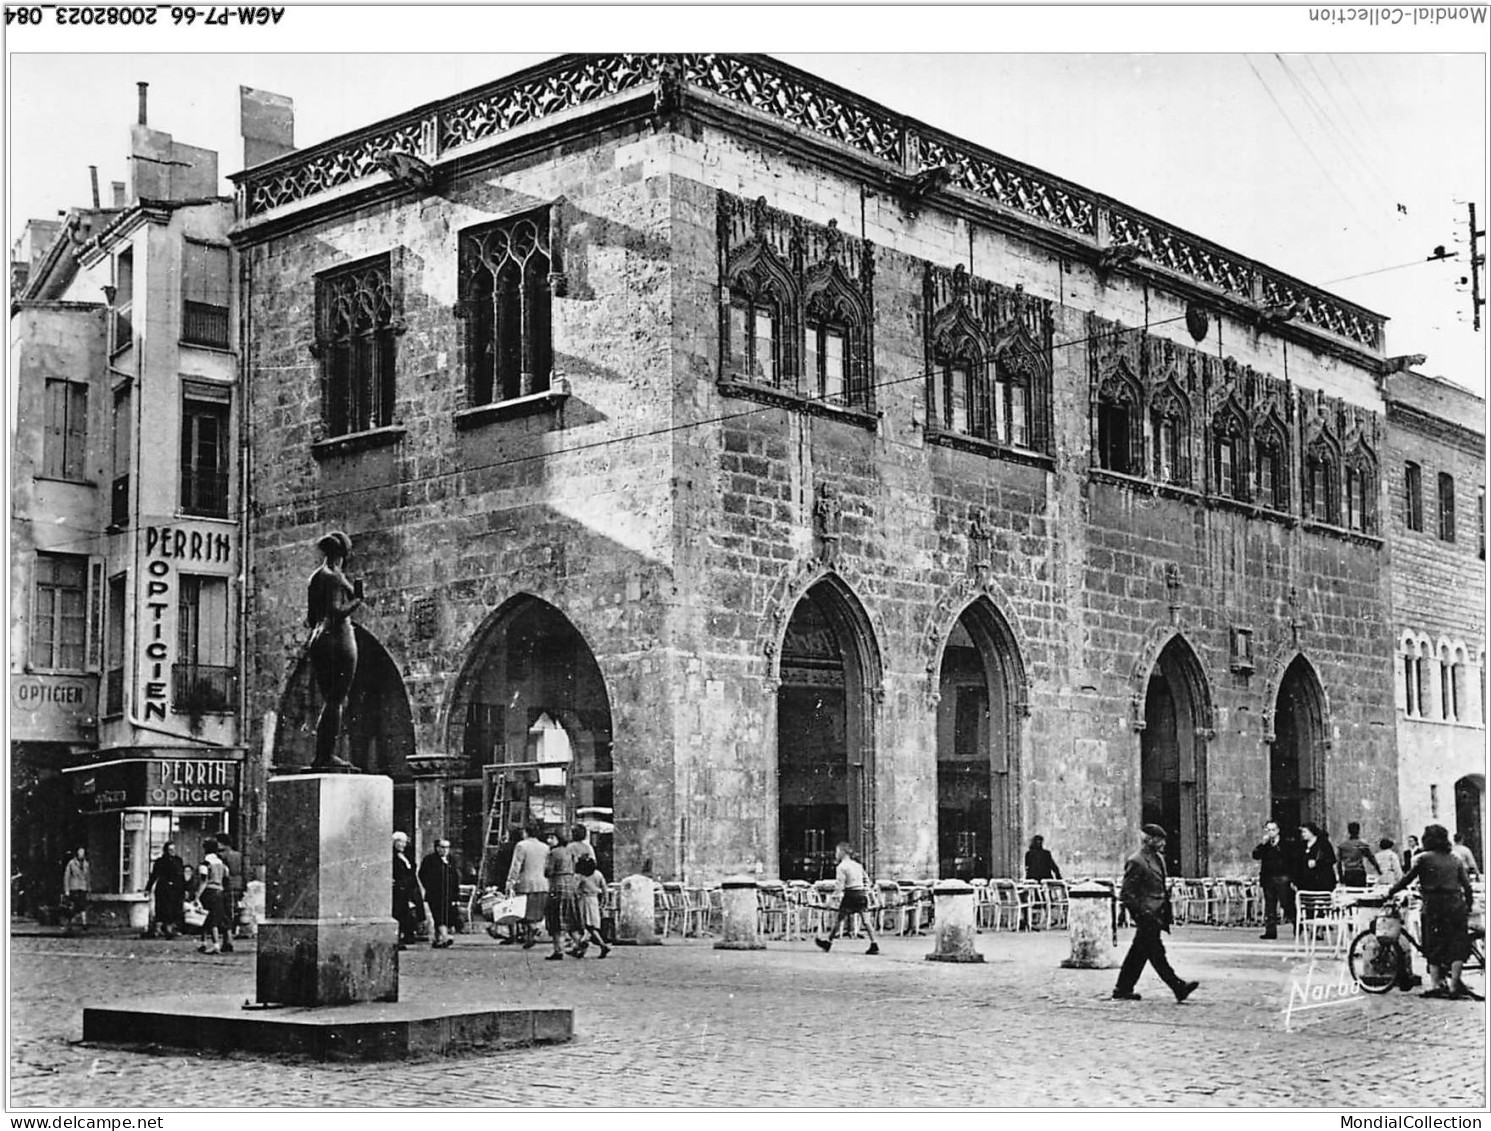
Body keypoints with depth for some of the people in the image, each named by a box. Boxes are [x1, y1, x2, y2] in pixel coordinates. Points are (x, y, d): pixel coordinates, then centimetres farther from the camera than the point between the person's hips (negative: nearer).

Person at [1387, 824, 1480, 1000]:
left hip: (1433, 906, -3)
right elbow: (1467, 885, 10)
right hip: (1456, 905, 3)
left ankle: (1436, 984, -1)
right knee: (1458, 945, 5)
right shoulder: (1456, 859, 12)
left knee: (1433, 946, 4)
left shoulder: (1423, 858, 0)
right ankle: (1454, 985, -1)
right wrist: (1469, 906, 19)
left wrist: (1390, 892, 9)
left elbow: (1407, 879, -1)